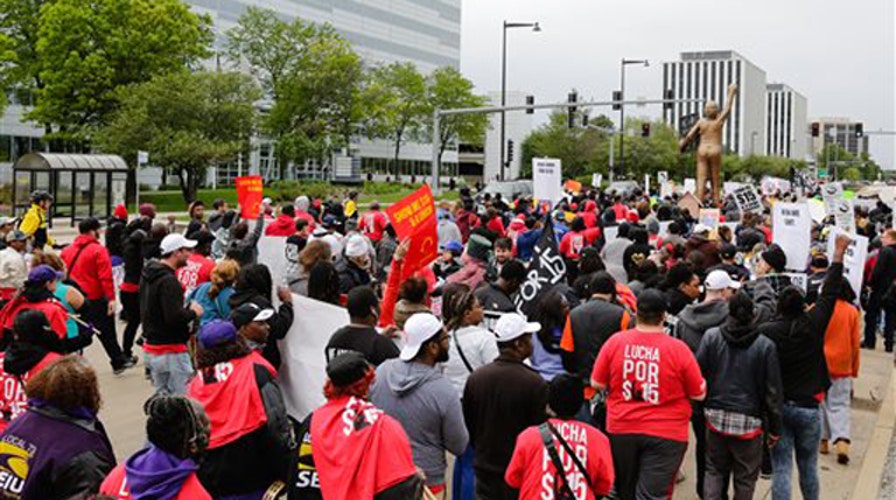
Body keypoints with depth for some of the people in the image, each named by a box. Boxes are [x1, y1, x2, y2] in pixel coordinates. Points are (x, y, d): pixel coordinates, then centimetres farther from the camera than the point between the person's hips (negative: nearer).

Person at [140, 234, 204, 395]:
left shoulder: (148, 275, 10)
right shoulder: (168, 281, -20)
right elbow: (174, 317, -28)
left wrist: (186, 308, 10)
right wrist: (193, 312, -9)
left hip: (151, 346, 10)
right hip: (170, 350, -10)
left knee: (162, 395, 18)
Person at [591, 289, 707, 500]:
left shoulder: (615, 342, -7)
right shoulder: (678, 349, -12)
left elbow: (597, 383, 0)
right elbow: (699, 394, -5)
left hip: (621, 428, 3)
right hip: (664, 434, -3)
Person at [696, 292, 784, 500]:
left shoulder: (711, 336, -4)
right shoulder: (765, 346, -7)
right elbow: (772, 391, -3)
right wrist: (774, 428, 5)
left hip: (715, 415, 2)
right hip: (749, 421, -2)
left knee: (714, 470, 16)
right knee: (745, 478, 11)